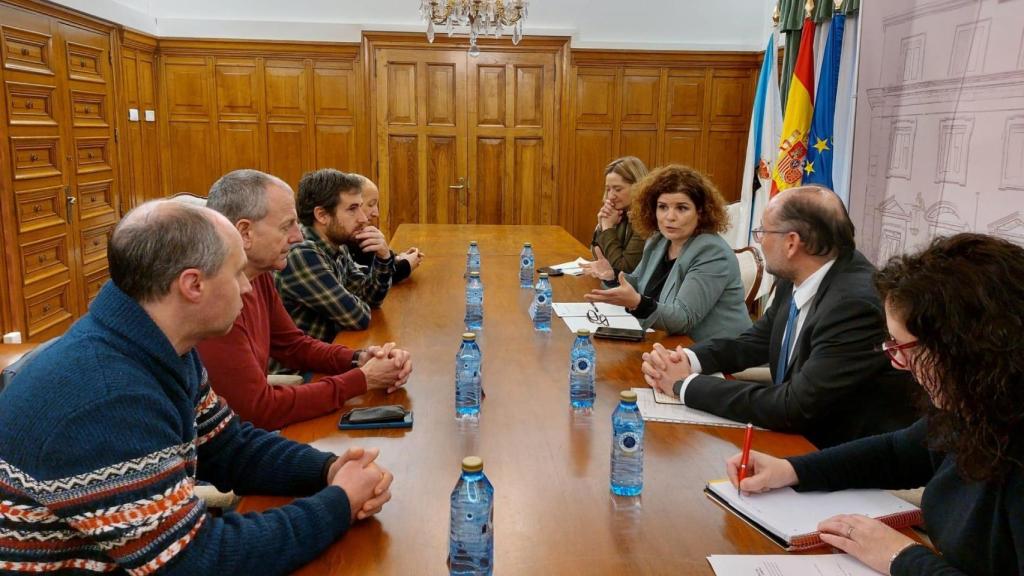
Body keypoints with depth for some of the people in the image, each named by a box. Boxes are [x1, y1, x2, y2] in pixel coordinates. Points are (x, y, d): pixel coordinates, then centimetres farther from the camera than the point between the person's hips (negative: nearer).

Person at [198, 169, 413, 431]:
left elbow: (294, 345, 12)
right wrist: (362, 379, -17)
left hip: (252, 432, 7)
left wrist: (359, 360, -6)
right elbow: (261, 410, -24)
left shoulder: (258, 277, 1)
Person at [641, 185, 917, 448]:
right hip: (800, 436, 7)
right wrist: (687, 359, -9)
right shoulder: (797, 278, -3)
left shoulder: (855, 304, -28)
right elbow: (755, 342, 9)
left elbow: (795, 408, -29)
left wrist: (687, 384, -21)